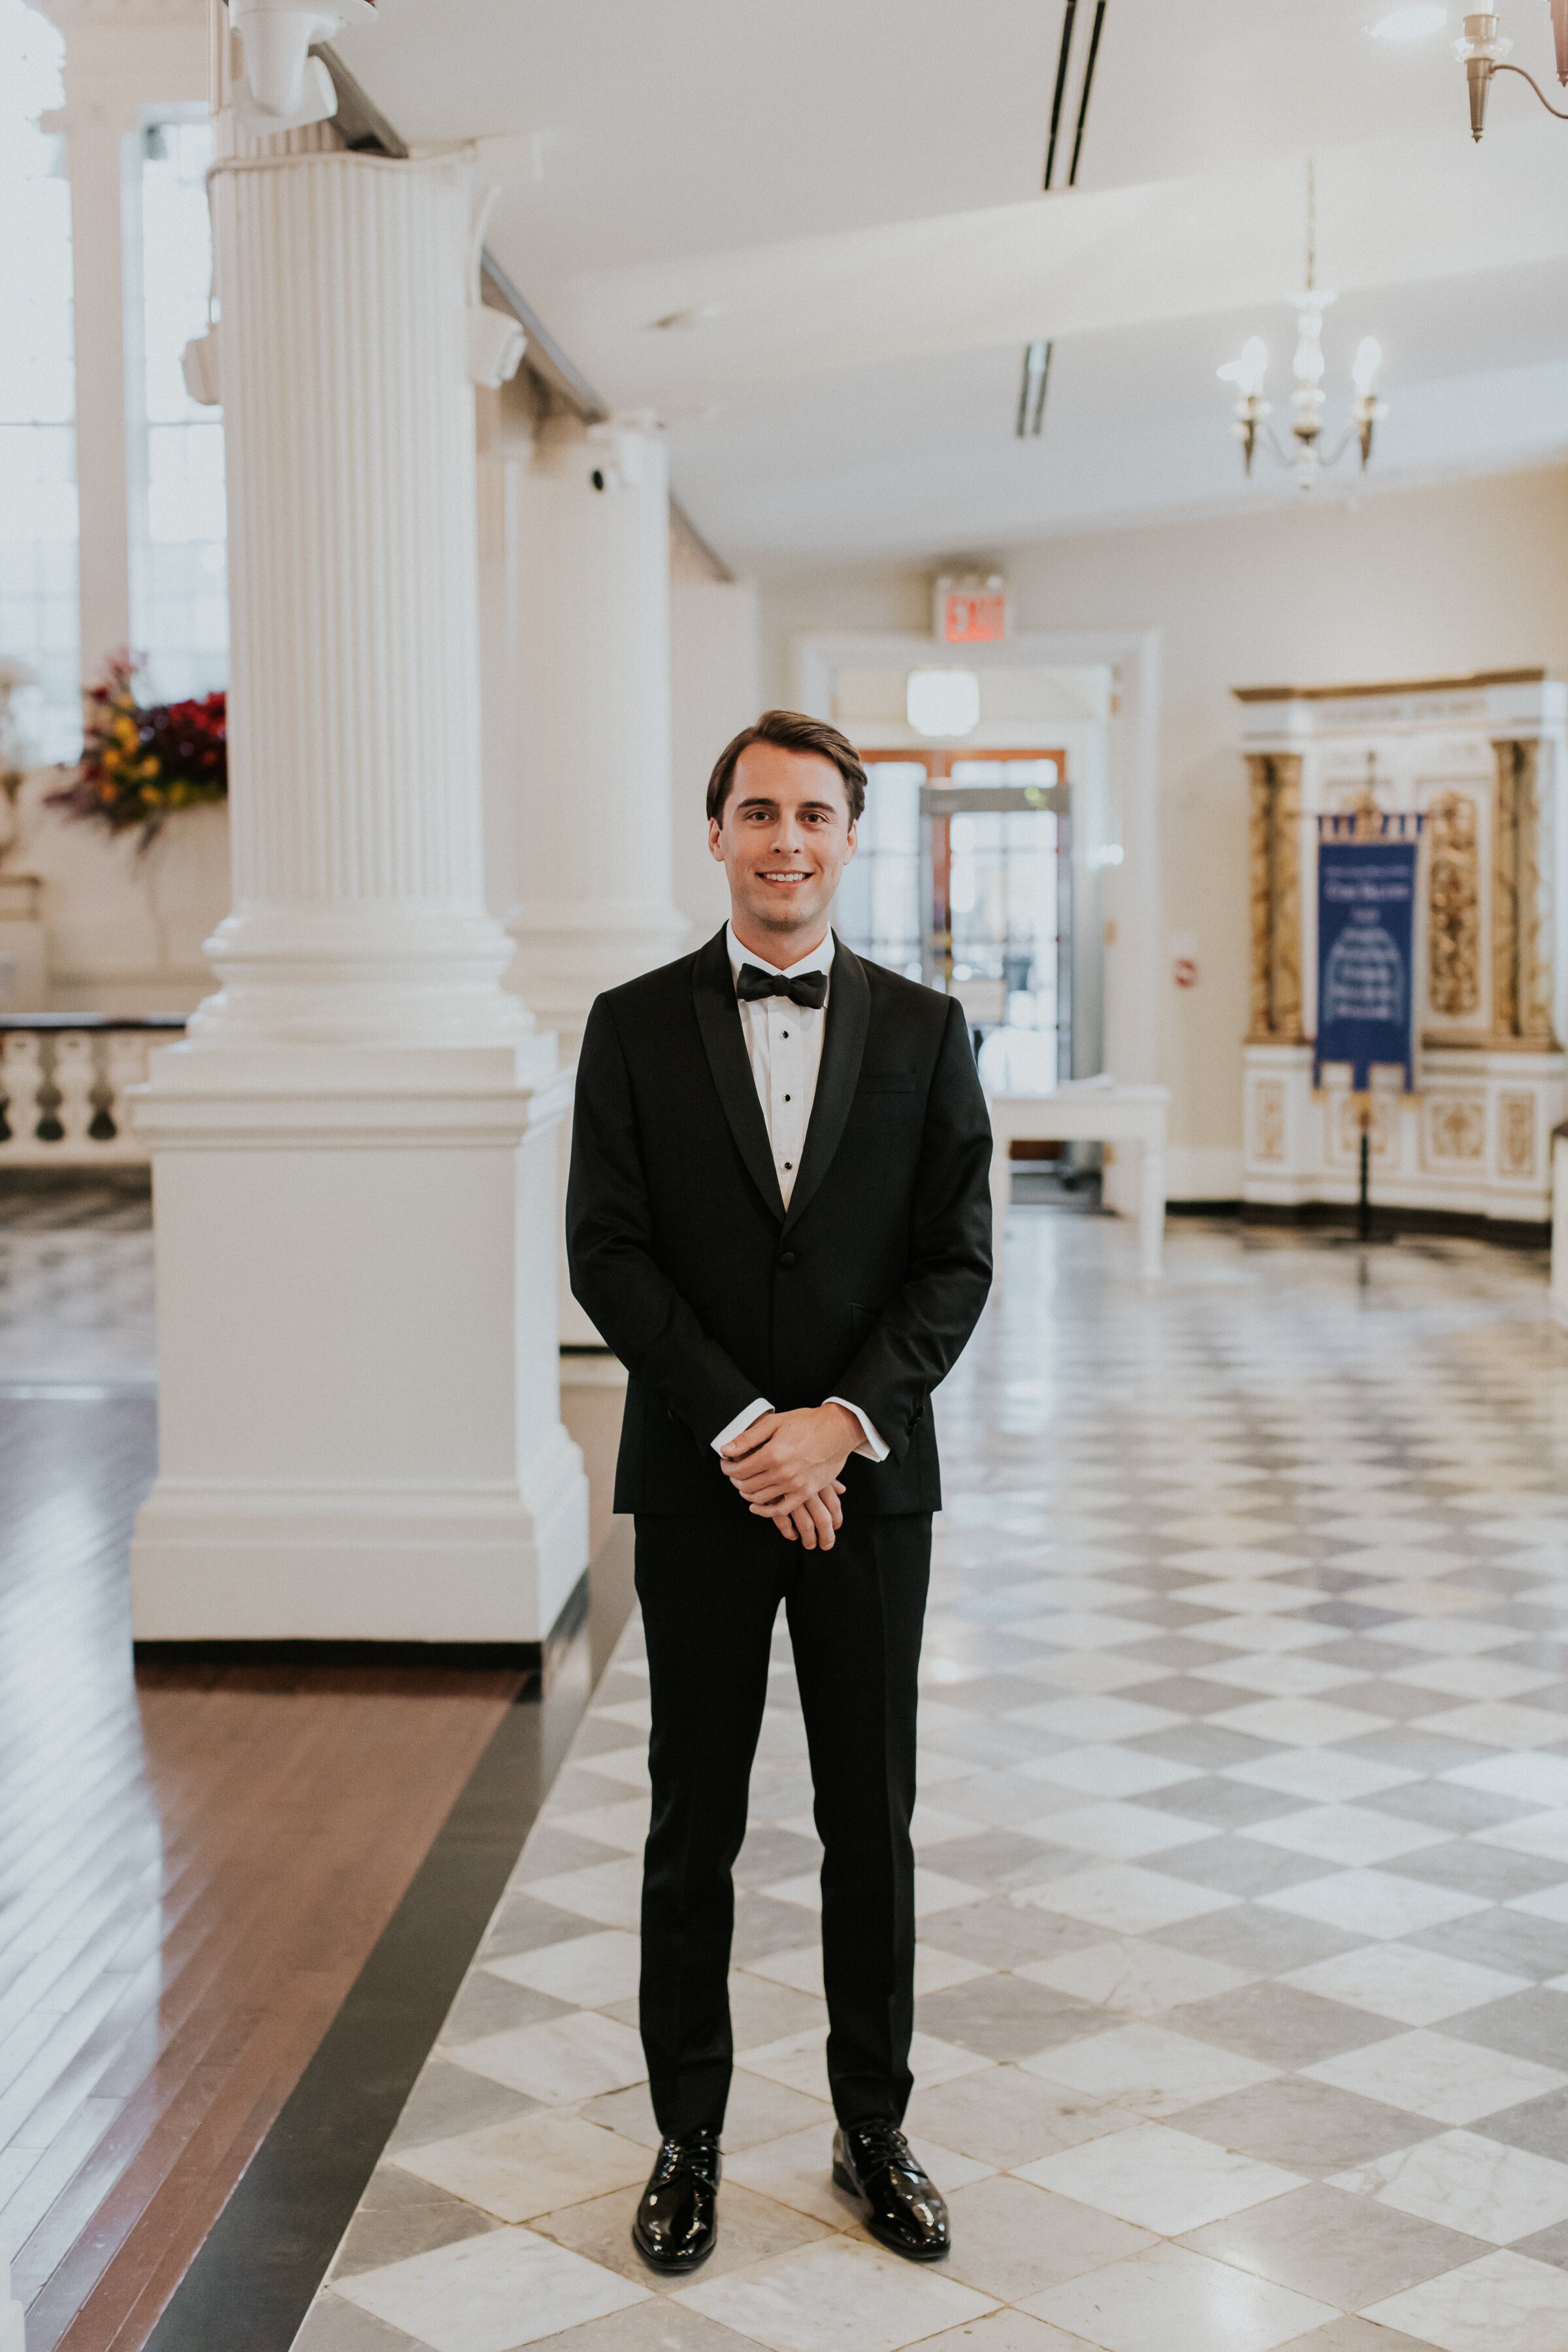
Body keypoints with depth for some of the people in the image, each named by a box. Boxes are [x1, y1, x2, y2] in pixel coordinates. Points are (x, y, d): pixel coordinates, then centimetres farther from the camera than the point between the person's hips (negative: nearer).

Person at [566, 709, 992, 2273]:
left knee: (872, 1822, 10)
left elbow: (957, 1261, -1)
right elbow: (607, 1255, -6)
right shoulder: (635, 1027, 0)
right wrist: (744, 1431, -15)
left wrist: (841, 1422, -14)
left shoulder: (924, 1031, 4)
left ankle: (873, 2128, 27)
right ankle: (688, 2134, 24)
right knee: (694, 1827, 9)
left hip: (869, 1480, 1)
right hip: (699, 1484, -1)